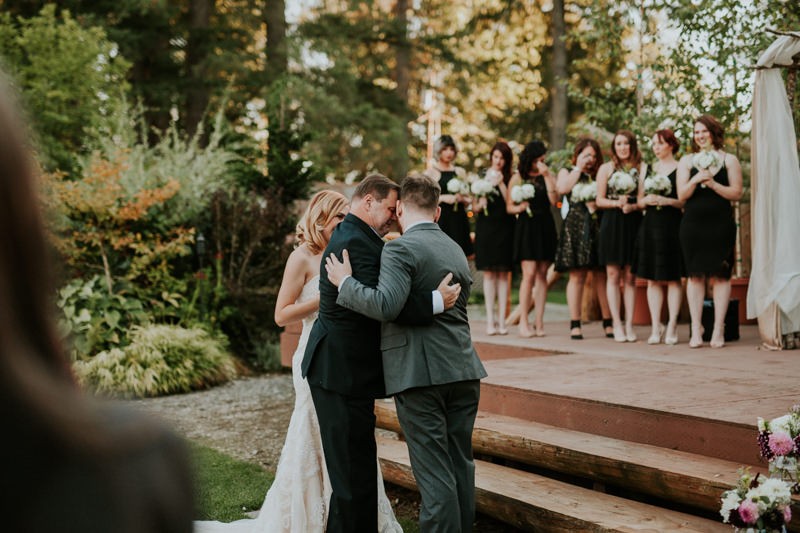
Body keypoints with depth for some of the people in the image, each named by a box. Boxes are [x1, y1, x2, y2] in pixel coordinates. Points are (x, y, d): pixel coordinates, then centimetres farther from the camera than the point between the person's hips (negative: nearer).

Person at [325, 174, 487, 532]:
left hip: (420, 373, -8)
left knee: (434, 472, -3)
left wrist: (346, 282, -10)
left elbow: (385, 305, -23)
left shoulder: (400, 249, -10)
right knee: (460, 464, 15)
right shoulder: (456, 251, 17)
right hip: (463, 370, 8)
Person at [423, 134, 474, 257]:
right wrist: (442, 198, -16)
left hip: (458, 221, 4)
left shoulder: (460, 172, 15)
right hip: (440, 220, -4)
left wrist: (462, 198, -3)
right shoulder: (431, 172, 2)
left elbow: (469, 200, 18)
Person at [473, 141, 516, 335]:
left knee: (503, 274, -1)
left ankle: (501, 319, 2)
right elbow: (475, 207, 9)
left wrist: (501, 184, -12)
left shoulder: (510, 179, 6)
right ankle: (490, 319, 1)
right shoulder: (482, 177, 8)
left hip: (504, 228, 0)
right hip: (486, 227, 0)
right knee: (489, 273, -1)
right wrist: (481, 203, -12)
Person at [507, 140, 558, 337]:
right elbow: (509, 206, 5)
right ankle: (523, 321, -6)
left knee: (542, 274, 2)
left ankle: (538, 321, 6)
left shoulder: (548, 175, 11)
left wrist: (546, 177, -8)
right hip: (526, 227, -3)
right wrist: (520, 207, -15)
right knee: (529, 274, -10)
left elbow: (554, 200, -5)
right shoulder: (518, 177, 5)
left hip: (545, 227, 3)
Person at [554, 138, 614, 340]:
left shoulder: (601, 173, 18)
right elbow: (562, 188, -10)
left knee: (601, 276, 0)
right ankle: (575, 324, -2)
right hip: (576, 226, -2)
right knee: (577, 276, -4)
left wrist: (597, 203, -5)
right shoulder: (567, 171, 12)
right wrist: (578, 168, -2)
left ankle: (608, 323, 3)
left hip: (599, 226, 2)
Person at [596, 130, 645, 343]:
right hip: (612, 224, 0)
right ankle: (617, 325, 1)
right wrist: (617, 203, -12)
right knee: (613, 275, -2)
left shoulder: (643, 168, 6)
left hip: (634, 223, 0)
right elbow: (600, 200, 5)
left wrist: (633, 206, -15)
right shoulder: (606, 168, 9)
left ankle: (629, 324, 6)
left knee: (630, 276, 2)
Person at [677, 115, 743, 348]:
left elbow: (736, 193, -2)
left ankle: (718, 330, 3)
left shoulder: (729, 160, 5)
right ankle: (696, 331, 5)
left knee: (720, 276, -2)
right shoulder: (687, 160, 10)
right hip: (693, 224, 2)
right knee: (695, 275, 1)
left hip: (720, 224, -2)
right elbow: (681, 195, 2)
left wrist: (713, 184, -14)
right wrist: (695, 180, -15)